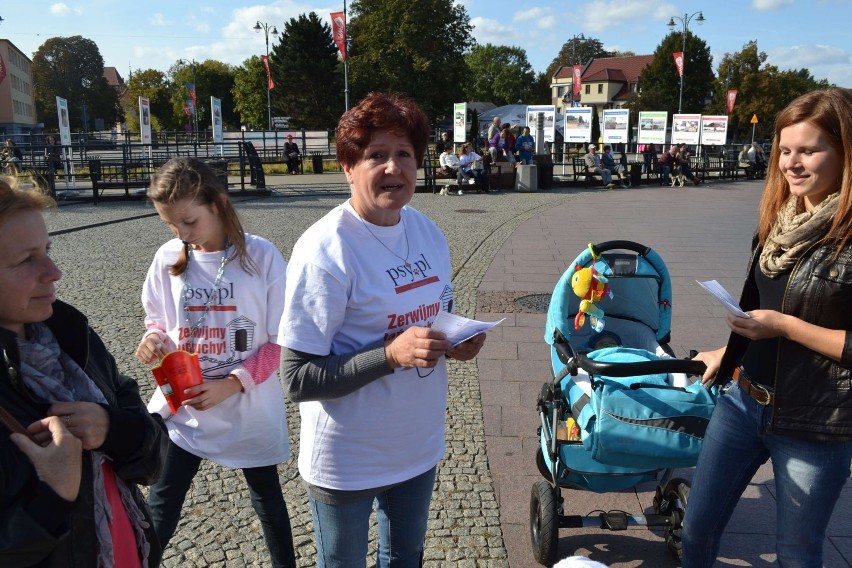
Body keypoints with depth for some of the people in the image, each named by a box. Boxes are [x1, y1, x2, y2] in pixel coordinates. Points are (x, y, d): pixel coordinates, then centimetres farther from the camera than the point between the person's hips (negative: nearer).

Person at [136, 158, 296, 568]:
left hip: (249, 408, -1)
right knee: (160, 508, 5)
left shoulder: (262, 257, -15)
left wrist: (230, 384, -23)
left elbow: (280, 342, -12)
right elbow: (158, 321, 8)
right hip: (182, 406, 2)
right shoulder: (167, 259, -5)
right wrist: (153, 338, -15)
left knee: (265, 495, 21)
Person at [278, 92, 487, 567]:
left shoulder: (428, 233, -2)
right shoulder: (325, 251, -23)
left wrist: (457, 342, -10)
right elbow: (299, 379, -22)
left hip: (419, 446, 6)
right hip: (348, 461, -6)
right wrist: (391, 354, -32)